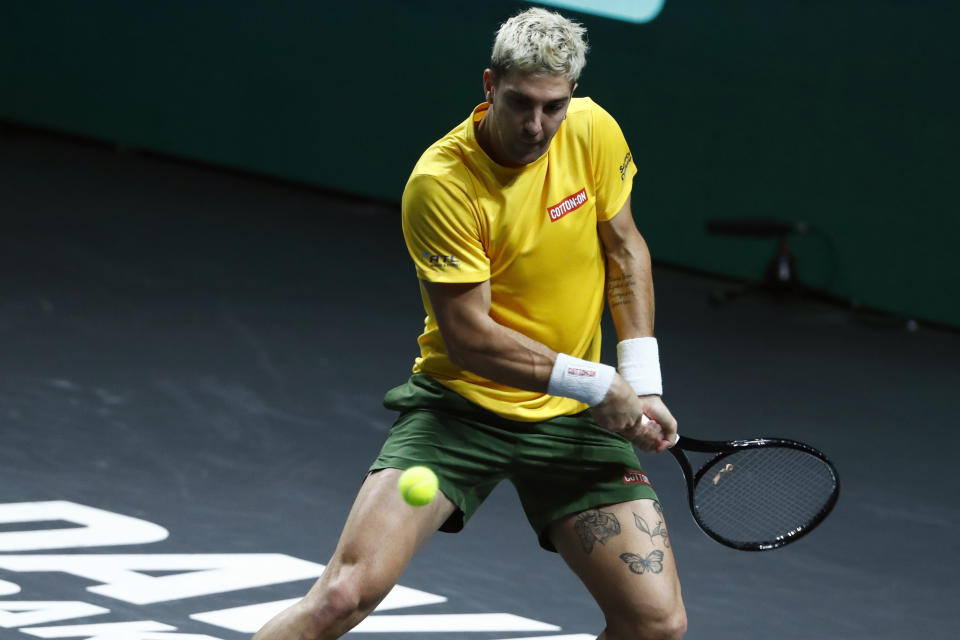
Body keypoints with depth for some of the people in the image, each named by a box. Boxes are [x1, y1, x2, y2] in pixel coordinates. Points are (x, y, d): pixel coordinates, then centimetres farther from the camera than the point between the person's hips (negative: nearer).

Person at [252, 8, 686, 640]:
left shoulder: (592, 130, -6)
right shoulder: (441, 183, -21)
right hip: (460, 404, -4)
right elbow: (469, 337, -19)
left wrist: (641, 384, 0)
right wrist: (592, 382, -19)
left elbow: (625, 249, 8)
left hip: (573, 420, 4)